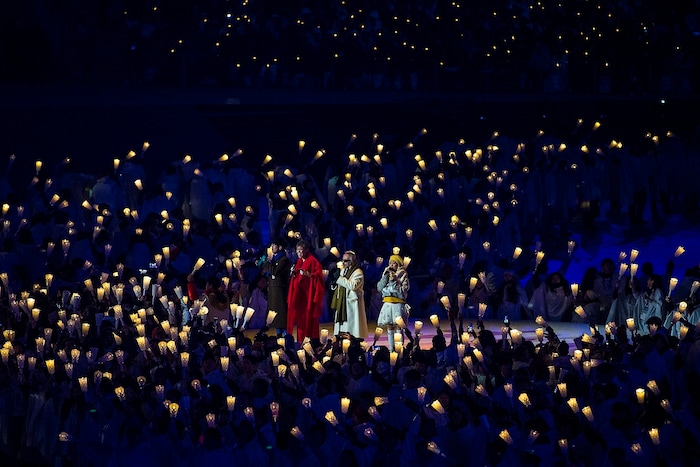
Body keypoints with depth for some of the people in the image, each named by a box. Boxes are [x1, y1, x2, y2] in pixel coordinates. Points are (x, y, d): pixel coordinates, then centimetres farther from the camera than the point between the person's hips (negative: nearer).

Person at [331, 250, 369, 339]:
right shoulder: (343, 271, 18)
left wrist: (340, 279, -18)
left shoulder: (358, 272, -9)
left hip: (352, 304, -8)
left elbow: (353, 285, -25)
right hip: (342, 303, 8)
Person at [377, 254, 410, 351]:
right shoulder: (386, 274, 15)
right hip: (387, 303, 5)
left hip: (398, 303, -5)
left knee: (398, 328, -8)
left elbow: (404, 290, -7)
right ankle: (391, 349, 10)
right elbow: (379, 287, 4)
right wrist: (385, 276, -3)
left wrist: (394, 281, -11)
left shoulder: (403, 275, 2)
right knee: (389, 327, 6)